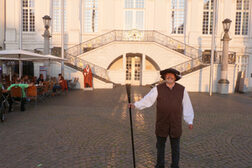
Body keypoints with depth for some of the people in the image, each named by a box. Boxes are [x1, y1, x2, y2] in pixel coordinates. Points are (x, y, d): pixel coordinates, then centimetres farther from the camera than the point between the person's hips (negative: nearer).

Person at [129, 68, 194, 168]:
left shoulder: (181, 89, -3)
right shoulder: (158, 89, -7)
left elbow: (187, 106, 2)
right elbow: (147, 100, -14)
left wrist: (190, 121, 3)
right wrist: (135, 105, -27)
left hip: (176, 123, 1)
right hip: (162, 123, 0)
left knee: (175, 146, 11)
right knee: (160, 145, 12)